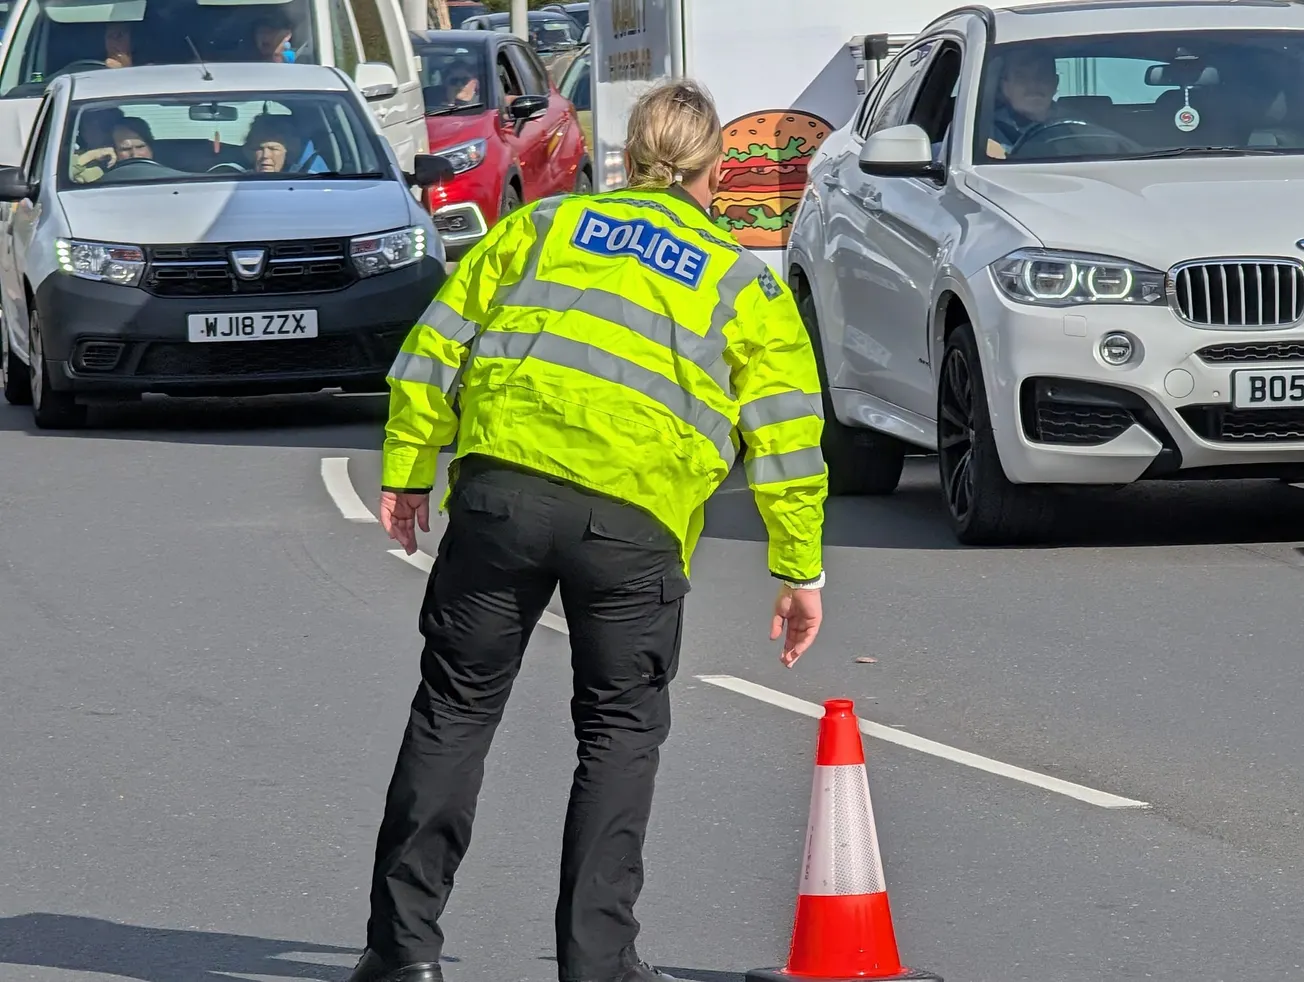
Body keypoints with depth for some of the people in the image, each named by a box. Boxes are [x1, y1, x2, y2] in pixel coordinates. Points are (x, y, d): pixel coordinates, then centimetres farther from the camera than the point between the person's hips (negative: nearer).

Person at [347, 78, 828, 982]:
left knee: (455, 711, 10)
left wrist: (408, 469, 15)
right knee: (621, 734, 12)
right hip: (635, 522, -1)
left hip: (502, 484, 1)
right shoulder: (746, 285, 17)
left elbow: (439, 341, 13)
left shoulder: (542, 227, 21)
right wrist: (800, 572, 13)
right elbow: (787, 438, 11)